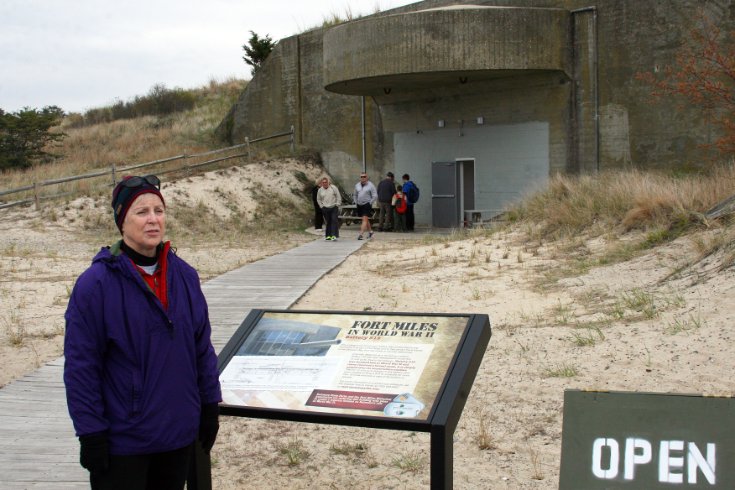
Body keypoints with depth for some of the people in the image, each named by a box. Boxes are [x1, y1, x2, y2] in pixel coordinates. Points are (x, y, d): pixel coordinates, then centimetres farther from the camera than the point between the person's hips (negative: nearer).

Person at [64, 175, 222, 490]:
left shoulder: (184, 275, 3)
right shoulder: (95, 283, -13)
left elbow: (203, 348, 9)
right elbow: (80, 365, -12)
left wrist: (210, 408, 9)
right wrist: (91, 434, -13)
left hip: (180, 434, 5)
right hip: (122, 442, -5)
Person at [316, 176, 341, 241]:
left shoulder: (333, 188, -2)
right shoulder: (320, 190, 7)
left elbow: (338, 197, 1)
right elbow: (318, 199, 19)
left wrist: (337, 204, -4)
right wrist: (321, 206, 9)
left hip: (334, 208, -2)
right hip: (325, 208, 2)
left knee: (334, 220, -11)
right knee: (328, 222, 4)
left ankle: (334, 235, -14)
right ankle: (328, 235, 12)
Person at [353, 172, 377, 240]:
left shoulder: (370, 185, -6)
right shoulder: (357, 185, 11)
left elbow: (375, 196, -7)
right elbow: (355, 195, 24)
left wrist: (370, 203, -10)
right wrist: (356, 202, 13)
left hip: (367, 205, -6)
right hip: (359, 205, 6)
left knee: (365, 219, -13)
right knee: (366, 219, 17)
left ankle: (361, 234, -18)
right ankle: (370, 231, 33)